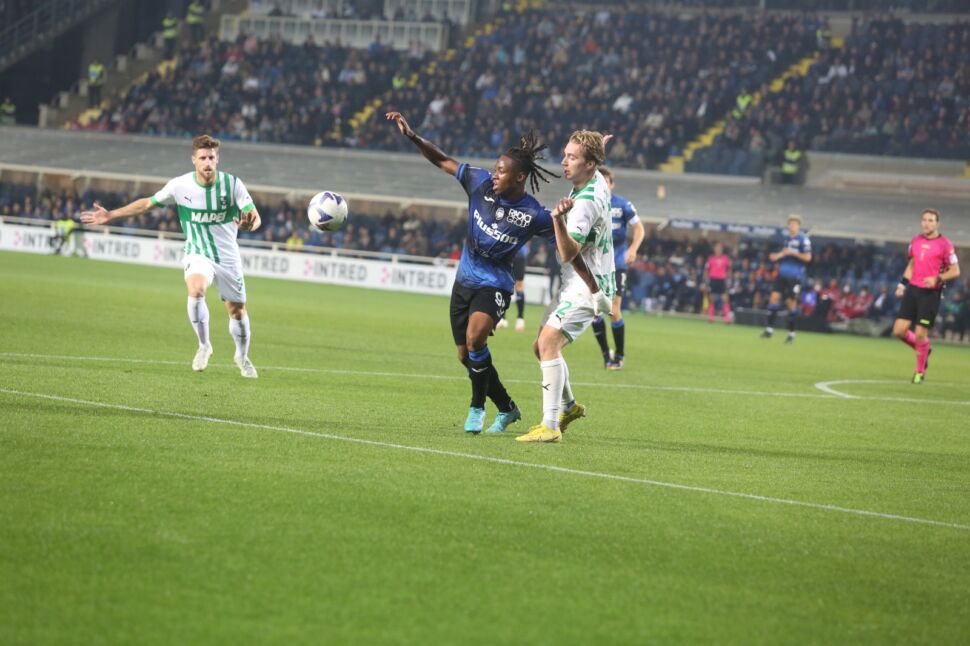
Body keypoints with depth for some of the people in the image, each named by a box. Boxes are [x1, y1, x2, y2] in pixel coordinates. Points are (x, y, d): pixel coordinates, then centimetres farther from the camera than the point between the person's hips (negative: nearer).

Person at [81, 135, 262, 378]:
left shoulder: (232, 184, -14)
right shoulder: (180, 186, -12)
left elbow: (255, 217, -14)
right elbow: (147, 203, 2)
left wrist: (250, 223, -40)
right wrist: (111, 215, 0)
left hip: (228, 256, 1)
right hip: (197, 254, -1)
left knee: (237, 311, 9)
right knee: (196, 291, -31)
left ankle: (242, 357, 37)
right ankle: (204, 346, -11)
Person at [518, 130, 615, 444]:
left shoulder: (585, 204, -24)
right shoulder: (597, 180, 5)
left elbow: (568, 253, -32)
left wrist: (559, 219, -45)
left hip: (587, 287, -10)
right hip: (575, 285, 10)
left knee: (548, 342, -25)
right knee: (542, 346, 17)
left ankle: (550, 425, -29)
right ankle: (568, 406, 37)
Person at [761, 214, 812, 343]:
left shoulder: (803, 239, -8)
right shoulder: (787, 238, 13)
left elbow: (807, 257, -12)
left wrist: (792, 252, -19)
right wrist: (778, 256, 8)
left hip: (795, 275, -6)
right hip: (782, 273, 6)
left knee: (791, 302, -1)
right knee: (774, 296, -4)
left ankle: (791, 333, 11)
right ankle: (770, 329, -1)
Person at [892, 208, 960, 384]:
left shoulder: (944, 244, -8)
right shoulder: (916, 241, 9)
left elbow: (955, 271, -6)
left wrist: (937, 279, -21)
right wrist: (902, 284, 13)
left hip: (931, 293, -5)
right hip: (912, 290, 5)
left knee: (920, 333, -7)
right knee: (899, 330, -2)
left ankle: (920, 371, 14)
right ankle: (923, 349, 26)